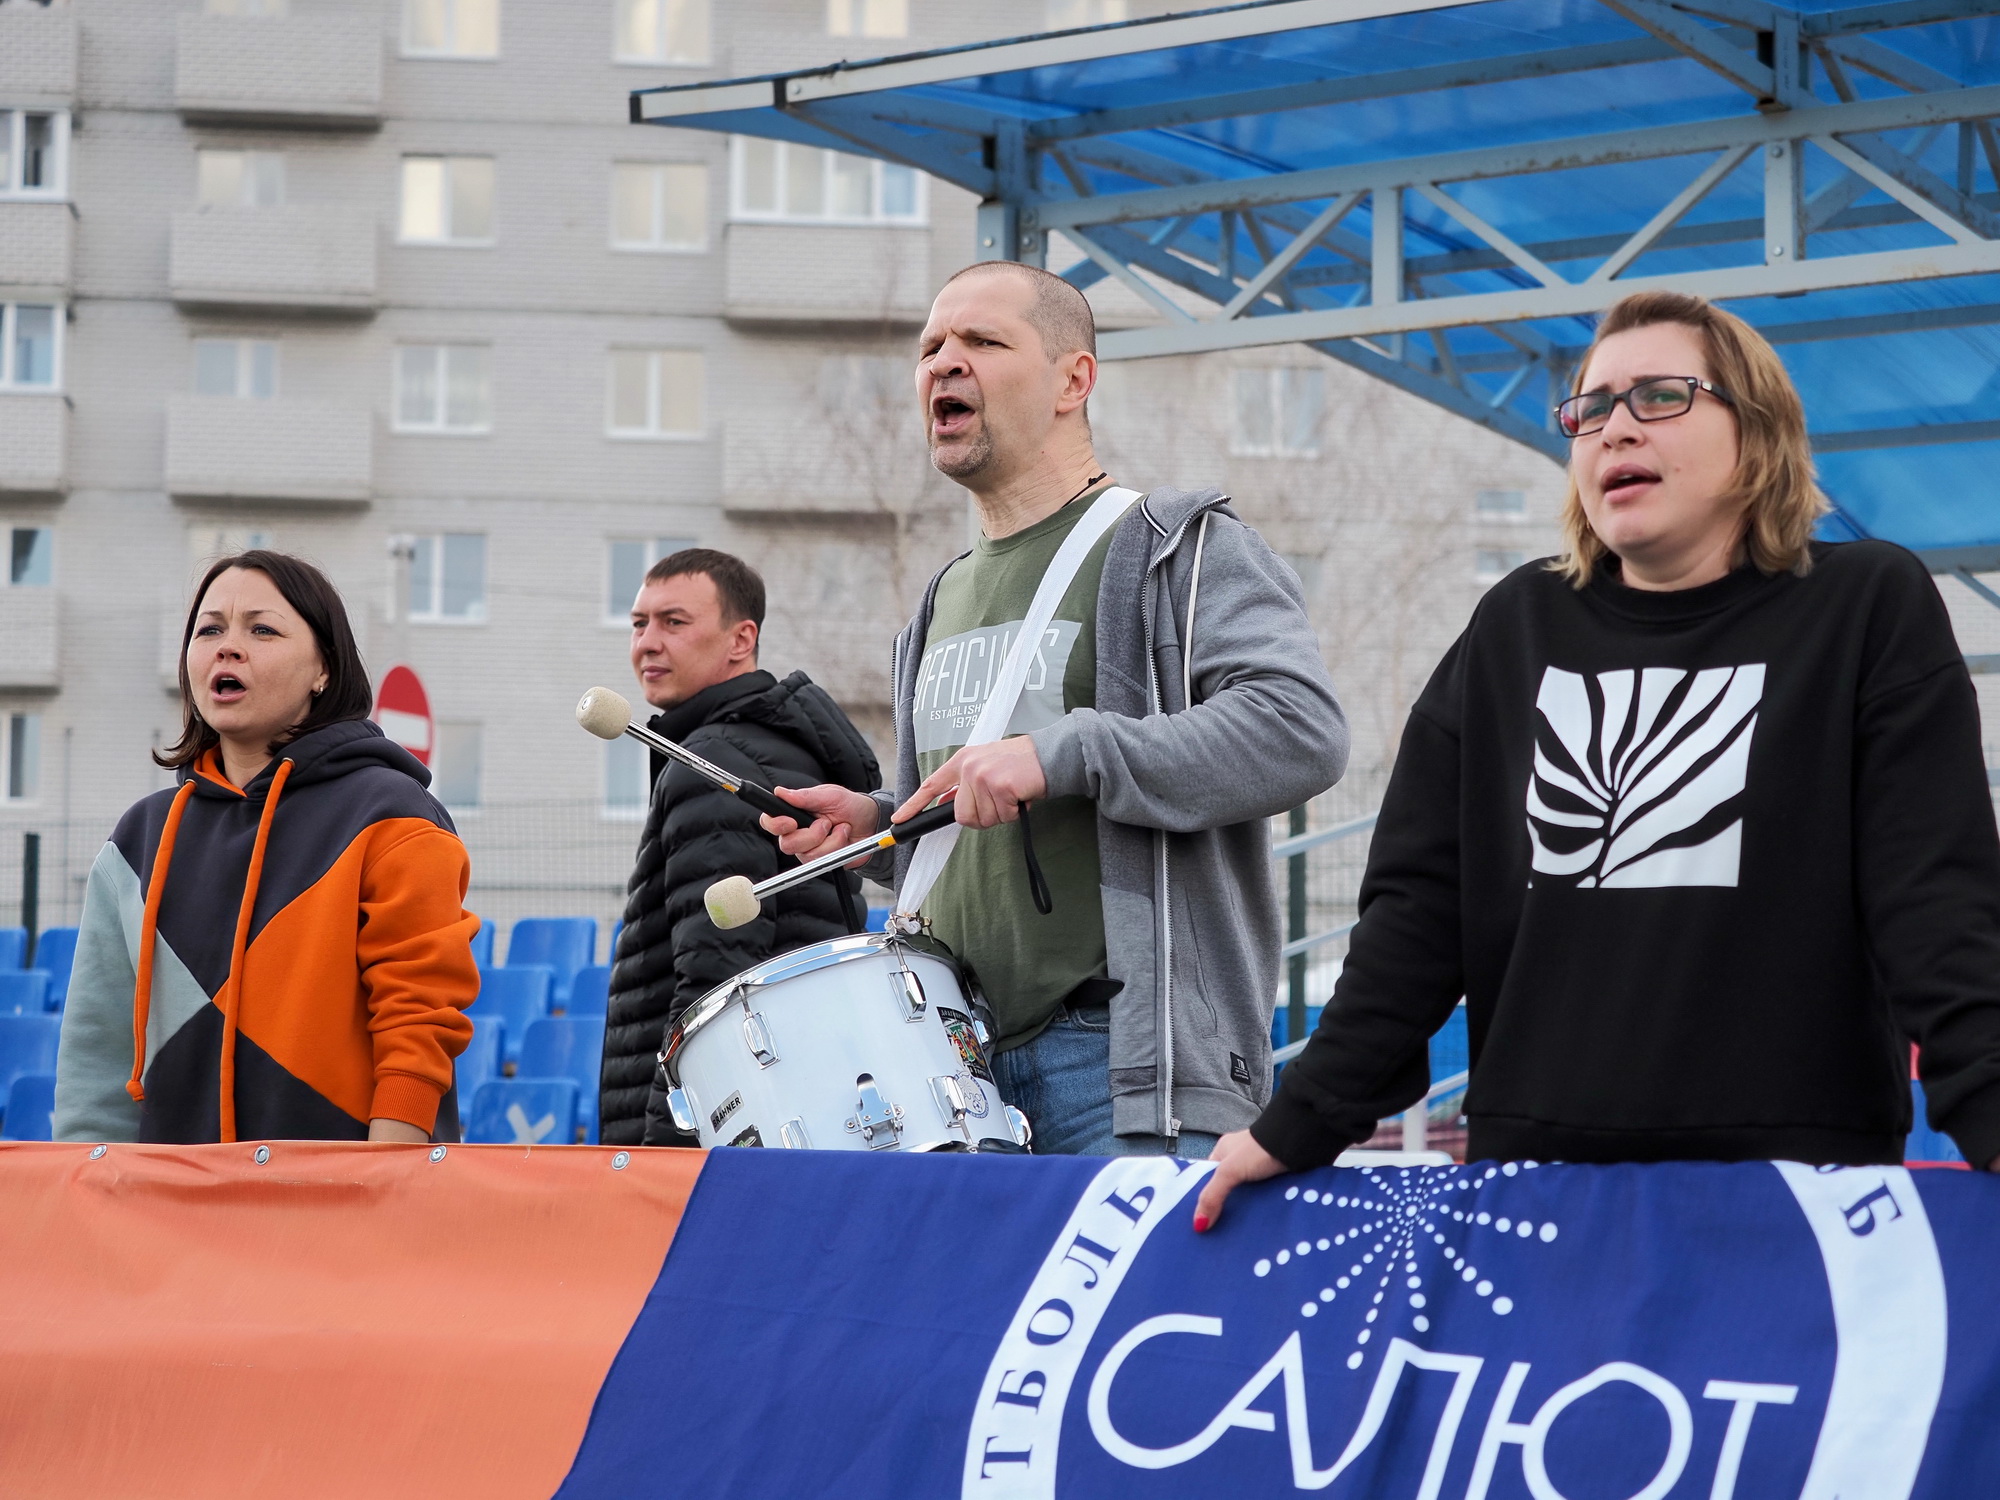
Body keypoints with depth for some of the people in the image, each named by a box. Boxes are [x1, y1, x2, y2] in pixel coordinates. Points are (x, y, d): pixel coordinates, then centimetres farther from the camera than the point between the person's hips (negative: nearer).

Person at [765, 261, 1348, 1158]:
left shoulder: (1180, 548, -2)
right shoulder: (946, 600, 22)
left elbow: (1303, 730, -18)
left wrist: (1062, 753, -21)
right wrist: (873, 825, 10)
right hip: (960, 1066, 7)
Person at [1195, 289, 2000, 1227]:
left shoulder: (1868, 612, 1)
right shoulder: (1515, 631, 12)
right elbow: (1418, 904, 8)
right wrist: (1298, 1128, -1)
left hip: (1794, 1181, -3)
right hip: (1531, 1167, 3)